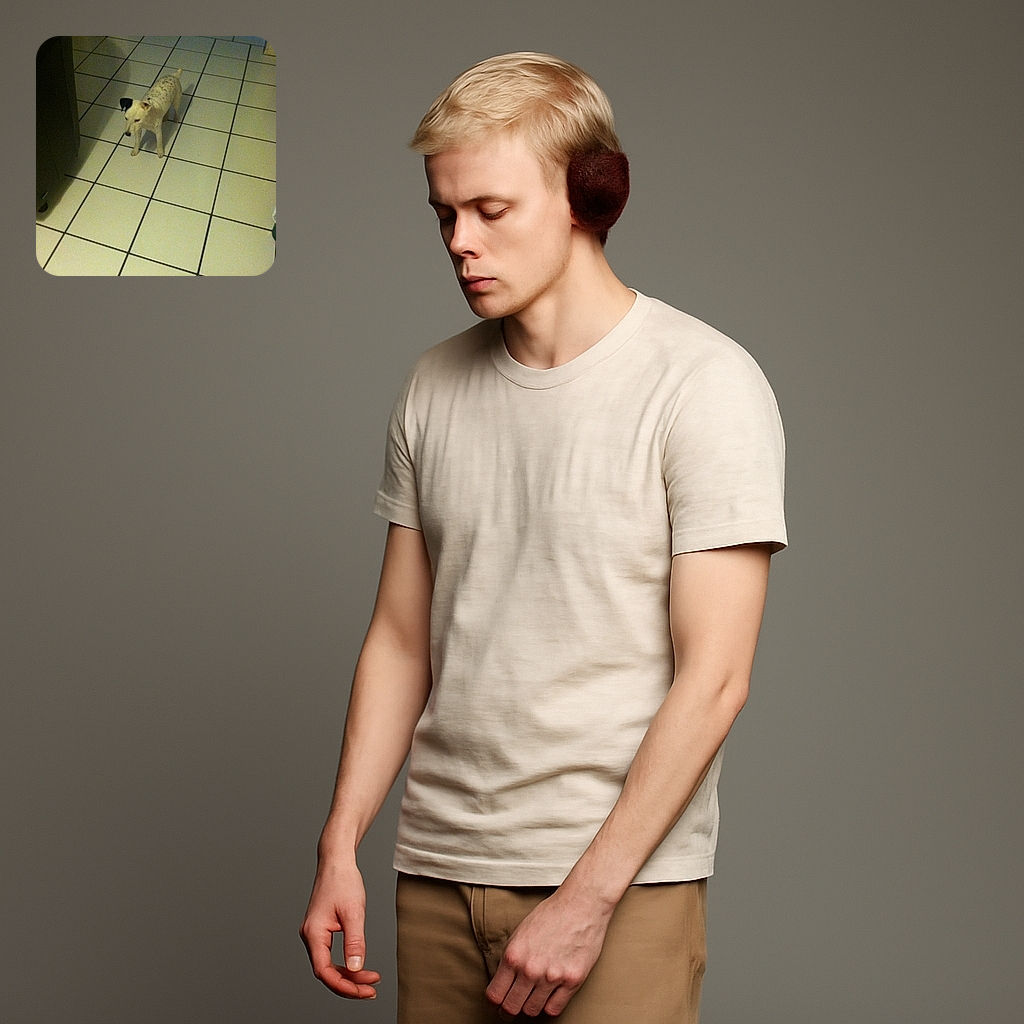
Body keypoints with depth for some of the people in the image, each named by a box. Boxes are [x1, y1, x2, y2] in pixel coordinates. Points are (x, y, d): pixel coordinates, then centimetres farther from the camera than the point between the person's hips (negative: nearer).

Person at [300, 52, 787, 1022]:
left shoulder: (703, 385, -9)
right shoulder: (436, 387, 8)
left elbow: (712, 678, -13)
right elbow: (400, 638, 13)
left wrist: (586, 898, -15)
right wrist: (338, 849, 5)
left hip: (622, 878, -4)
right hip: (439, 869, 5)